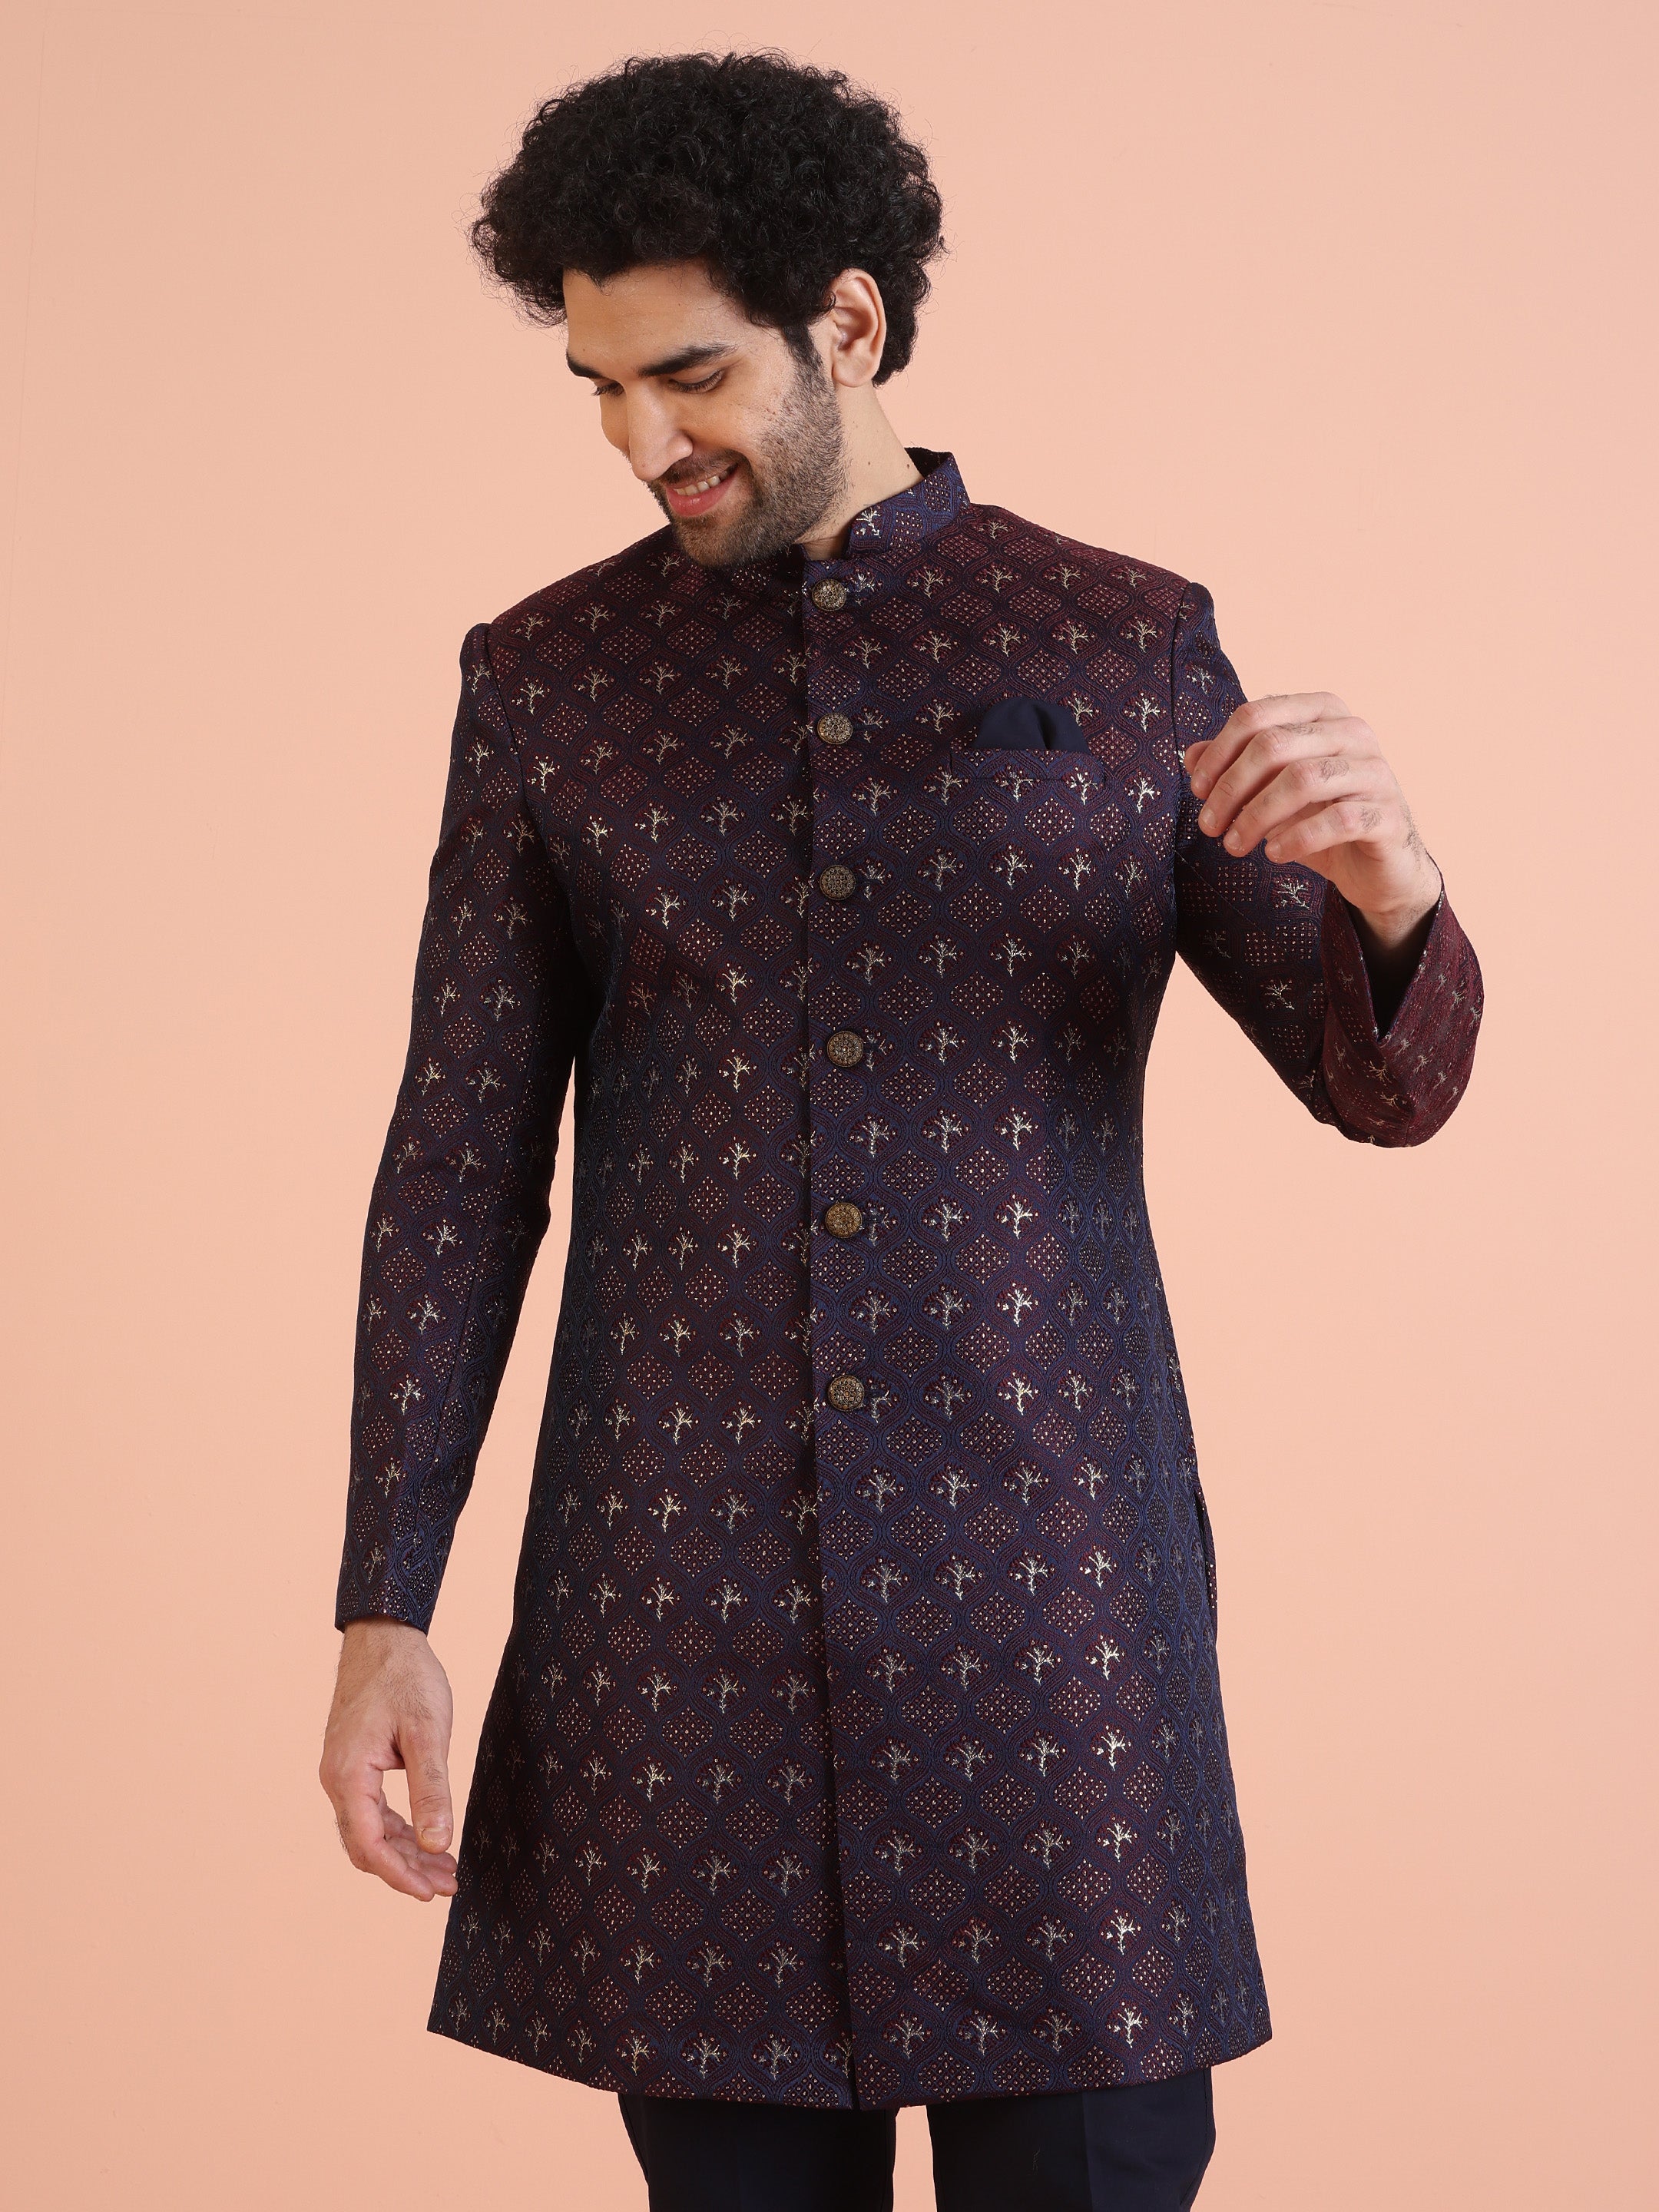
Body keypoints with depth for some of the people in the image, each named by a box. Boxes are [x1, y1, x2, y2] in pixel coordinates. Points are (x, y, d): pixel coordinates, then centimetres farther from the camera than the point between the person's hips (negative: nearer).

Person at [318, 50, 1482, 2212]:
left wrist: (1388, 886, -19)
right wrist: (382, 1614, -1)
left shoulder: (1131, 646, 3)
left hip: (1050, 1577, 0)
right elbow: (460, 1165, 5)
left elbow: (1383, 1082, 5)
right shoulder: (546, 678, 5)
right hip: (676, 1594, 1)